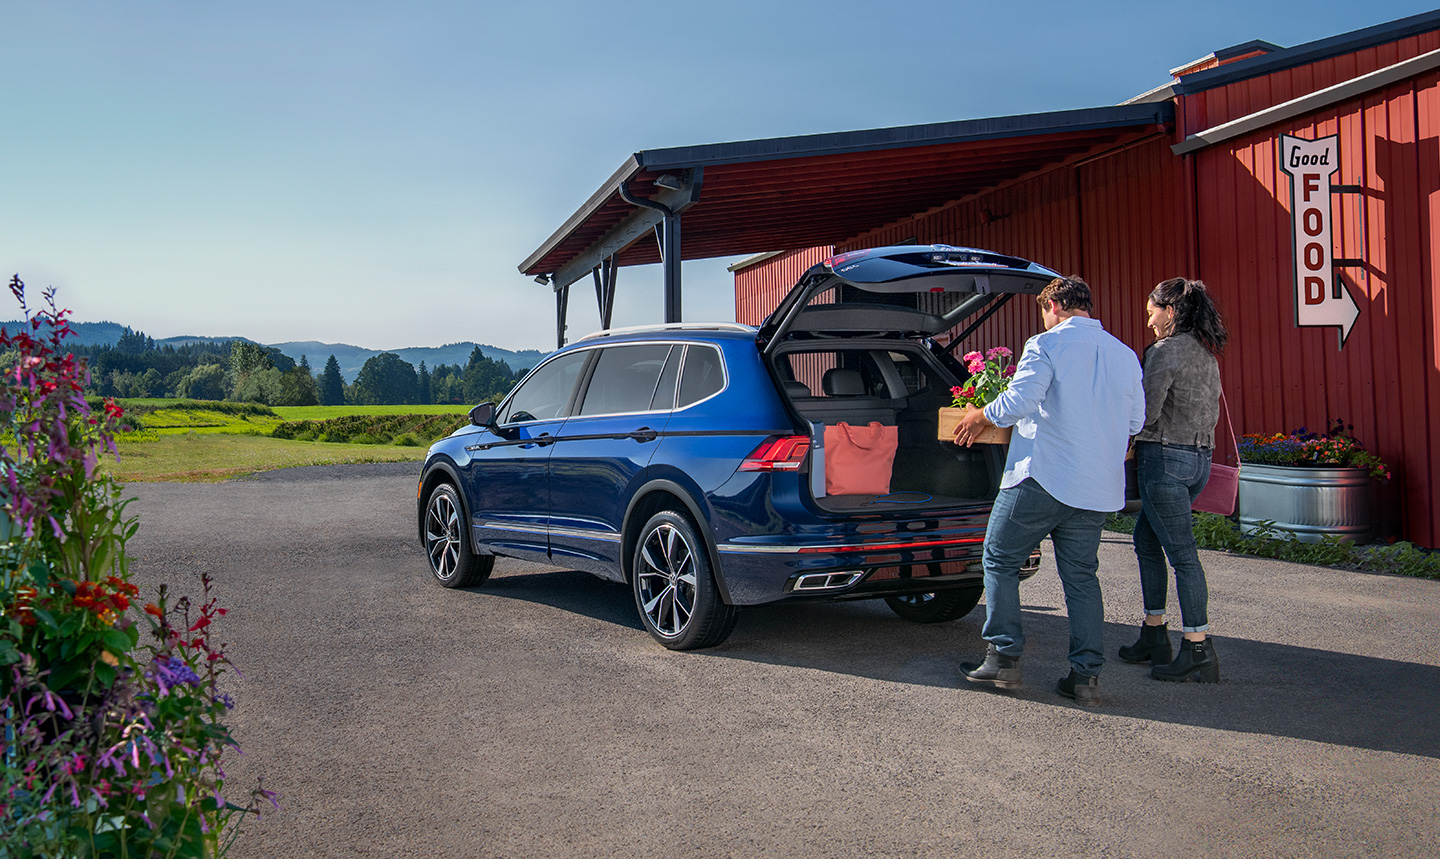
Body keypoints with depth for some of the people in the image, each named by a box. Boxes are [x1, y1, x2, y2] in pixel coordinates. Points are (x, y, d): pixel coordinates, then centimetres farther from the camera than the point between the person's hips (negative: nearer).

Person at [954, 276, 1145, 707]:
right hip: (1098, 487, 6)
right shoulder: (1125, 355, 13)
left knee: (1000, 560, 8)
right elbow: (1135, 420, 17)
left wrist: (981, 417, -1)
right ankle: (1087, 675, 8)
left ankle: (1003, 657, 7)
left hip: (1043, 477, -6)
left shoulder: (1047, 344, -7)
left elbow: (1020, 400, -18)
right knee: (1081, 575, 12)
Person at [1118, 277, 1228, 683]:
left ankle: (1198, 651, -2)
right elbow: (1211, 412, 19)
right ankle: (1154, 634, 23)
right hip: (1199, 458, 9)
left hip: (1165, 458, -9)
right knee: (1146, 539, 18)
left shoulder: (1166, 350, -12)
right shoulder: (1207, 352, 15)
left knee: (1182, 552, -6)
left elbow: (1147, 413, -17)